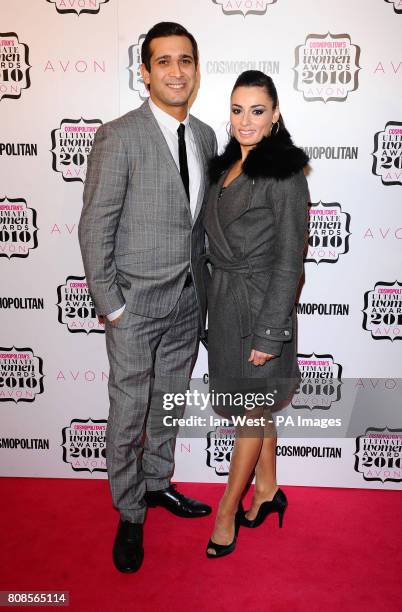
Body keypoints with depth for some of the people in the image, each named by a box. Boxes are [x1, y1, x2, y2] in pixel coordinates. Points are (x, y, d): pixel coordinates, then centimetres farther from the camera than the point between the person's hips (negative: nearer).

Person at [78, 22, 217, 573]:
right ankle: (129, 515, 28)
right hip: (136, 304, -5)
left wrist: (203, 283, 10)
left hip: (187, 301, 6)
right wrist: (110, 305, -12)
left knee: (170, 403, 19)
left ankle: (157, 483, 42)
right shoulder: (119, 137, -12)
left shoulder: (204, 136, 7)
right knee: (129, 414, 7)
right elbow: (94, 228, -12)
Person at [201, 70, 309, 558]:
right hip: (223, 299, 8)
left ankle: (226, 513, 22)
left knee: (251, 408, 7)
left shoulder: (284, 174, -13)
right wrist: (212, 304, 13)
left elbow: (289, 260, -15)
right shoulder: (227, 165, 10)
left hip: (258, 303, -7)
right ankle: (267, 488, 37)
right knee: (256, 404, 18)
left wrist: (269, 333, -17)